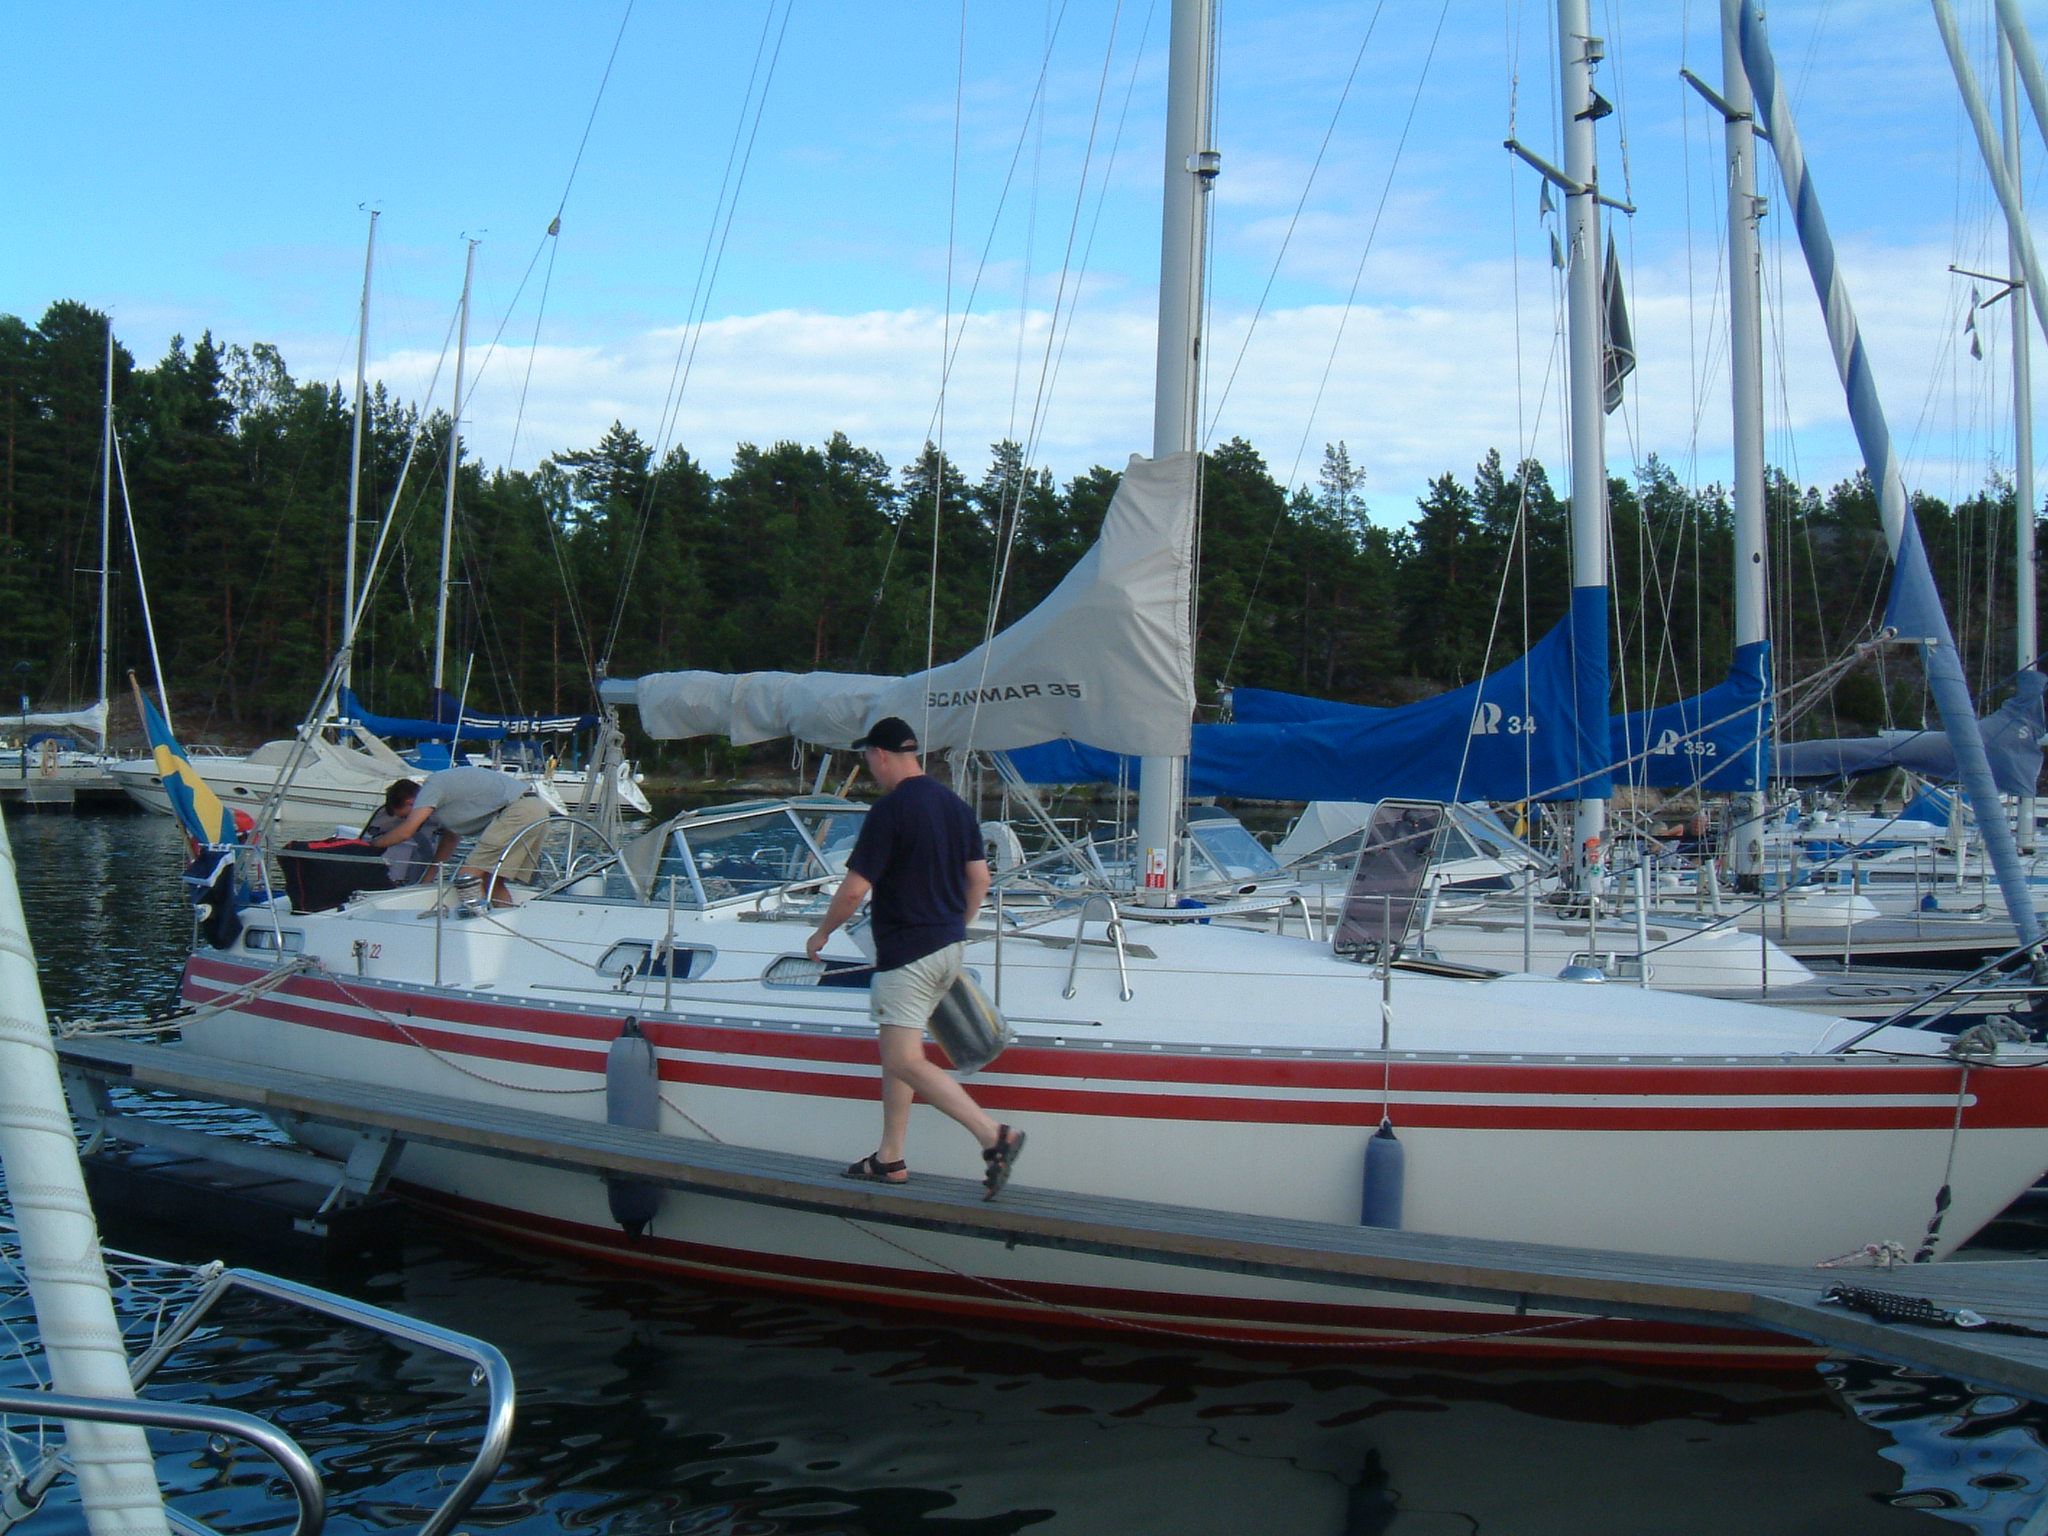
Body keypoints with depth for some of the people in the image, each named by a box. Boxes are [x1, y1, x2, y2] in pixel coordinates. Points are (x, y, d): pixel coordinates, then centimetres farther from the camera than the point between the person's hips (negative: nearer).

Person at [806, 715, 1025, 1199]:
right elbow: (979, 879, 12)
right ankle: (890, 1159, 20)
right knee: (893, 1047, 18)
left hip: (907, 951, -9)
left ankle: (994, 1136, -21)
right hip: (949, 948, 9)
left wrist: (822, 933, 0)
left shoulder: (889, 810, -15)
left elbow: (854, 890, -16)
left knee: (906, 1061, -10)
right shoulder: (956, 805, 9)